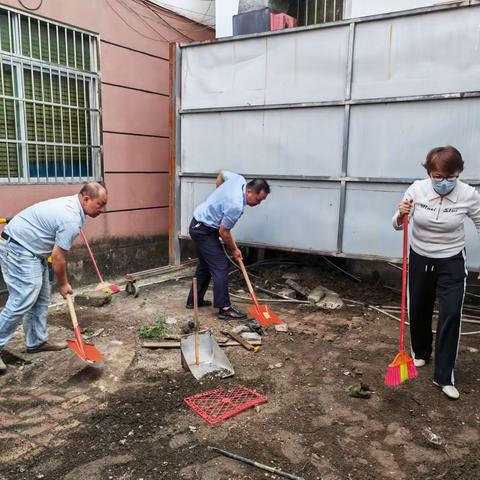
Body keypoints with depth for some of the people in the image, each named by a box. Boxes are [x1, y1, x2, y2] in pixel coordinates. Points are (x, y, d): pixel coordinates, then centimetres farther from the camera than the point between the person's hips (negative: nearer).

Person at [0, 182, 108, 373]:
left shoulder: (71, 204, 7)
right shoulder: (71, 219, -24)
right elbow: (57, 257, -19)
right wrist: (63, 284, -5)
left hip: (28, 248, 11)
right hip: (18, 249, -11)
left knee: (41, 298, 12)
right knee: (22, 301, -12)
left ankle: (37, 341, 20)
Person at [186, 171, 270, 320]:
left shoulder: (239, 179, -5)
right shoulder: (236, 206, -30)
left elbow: (222, 174, 16)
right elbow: (224, 232, -19)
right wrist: (234, 250, -3)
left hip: (198, 225, 10)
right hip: (204, 231, -10)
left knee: (205, 265, 18)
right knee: (220, 267, -10)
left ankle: (194, 300, 27)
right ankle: (225, 308, -7)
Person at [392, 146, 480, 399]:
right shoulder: (416, 190, -16)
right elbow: (398, 225, -9)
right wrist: (402, 215, -32)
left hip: (452, 261, -1)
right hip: (419, 258, 2)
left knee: (451, 314, -9)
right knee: (418, 309, 13)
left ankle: (444, 376, 4)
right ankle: (421, 352, 40)